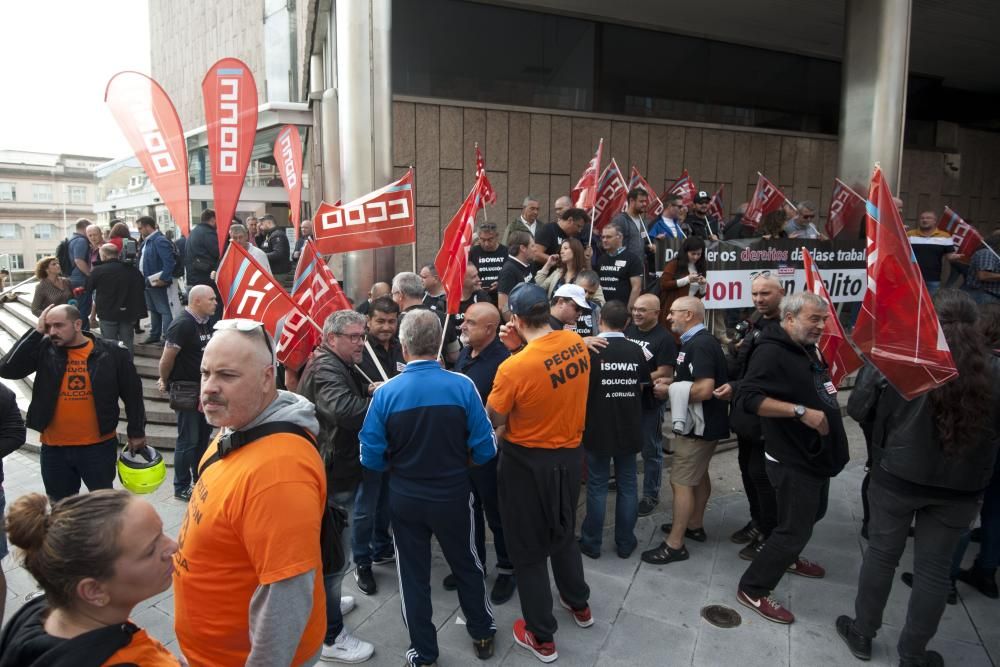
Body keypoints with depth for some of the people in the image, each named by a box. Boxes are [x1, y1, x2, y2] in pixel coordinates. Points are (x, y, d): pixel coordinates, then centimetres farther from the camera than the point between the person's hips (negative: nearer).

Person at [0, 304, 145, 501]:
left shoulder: (112, 352, -8)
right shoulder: (44, 350, -2)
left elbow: (132, 393, -1)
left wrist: (136, 432, 2)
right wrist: (36, 332, -16)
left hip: (99, 445, -3)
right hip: (54, 448, 3)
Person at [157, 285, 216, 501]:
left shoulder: (206, 323, 7)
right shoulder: (182, 324, -19)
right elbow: (167, 357, -18)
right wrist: (165, 382, -5)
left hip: (204, 389, 8)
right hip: (186, 390, -8)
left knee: (203, 435, 17)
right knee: (188, 440, 0)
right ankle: (181, 488, 13)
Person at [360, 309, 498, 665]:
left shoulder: (385, 392, -16)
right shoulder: (462, 385, -17)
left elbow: (371, 457, -10)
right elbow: (485, 450, -11)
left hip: (405, 498, 0)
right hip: (454, 495, 0)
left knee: (414, 574, 19)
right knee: (467, 565, 23)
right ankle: (482, 634, 41)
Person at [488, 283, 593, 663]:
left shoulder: (515, 367, -29)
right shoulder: (577, 344, -10)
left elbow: (492, 418, -16)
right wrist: (520, 349, -5)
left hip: (527, 462, -6)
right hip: (570, 454, 6)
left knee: (528, 547, 12)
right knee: (564, 531, 28)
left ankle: (541, 636, 26)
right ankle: (578, 604, 47)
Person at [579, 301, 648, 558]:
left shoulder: (590, 350, -13)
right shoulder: (636, 351, -3)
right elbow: (641, 388, 9)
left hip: (598, 429, -2)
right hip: (629, 429, 3)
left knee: (597, 486, 7)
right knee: (627, 484, 12)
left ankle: (591, 543, 18)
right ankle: (625, 543, 22)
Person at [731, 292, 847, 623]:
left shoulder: (809, 349, 8)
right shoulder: (772, 352, -21)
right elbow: (746, 398, -33)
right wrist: (801, 411, -35)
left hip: (818, 455, 10)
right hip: (793, 460, -10)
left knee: (812, 513, 26)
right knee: (795, 527, -4)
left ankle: (787, 556, 50)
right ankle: (752, 589, 10)